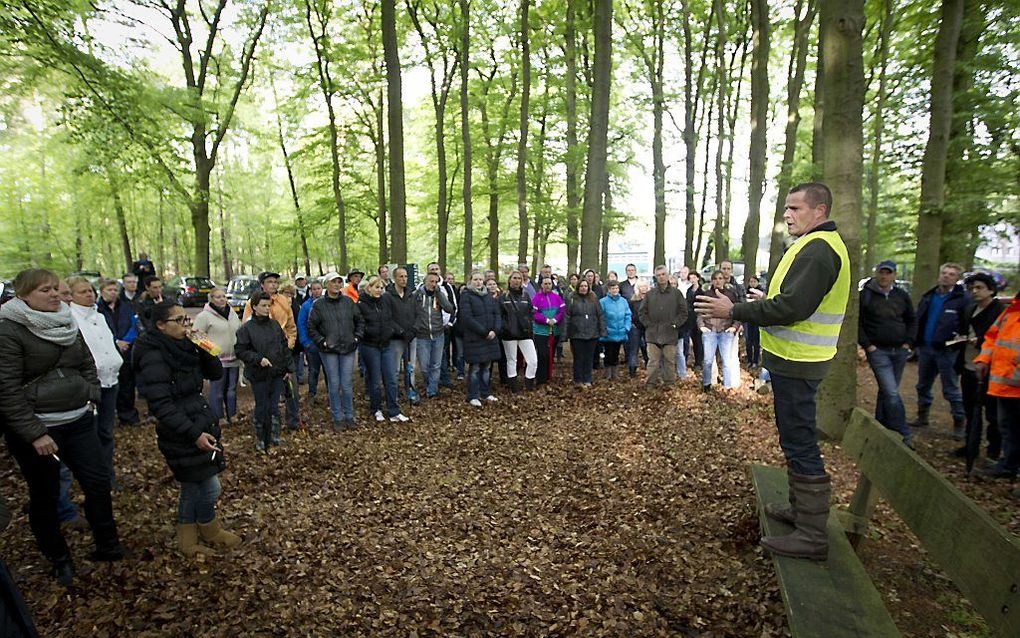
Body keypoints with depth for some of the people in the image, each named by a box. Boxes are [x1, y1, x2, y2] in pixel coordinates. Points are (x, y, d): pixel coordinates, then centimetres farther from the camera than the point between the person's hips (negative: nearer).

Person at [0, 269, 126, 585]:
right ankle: (59, 559, 29)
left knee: (99, 483, 8)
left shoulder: (67, 323, 7)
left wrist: (91, 397, 6)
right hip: (36, 429, -5)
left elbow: (87, 364, 18)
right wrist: (35, 434, -18)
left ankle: (107, 545, 26)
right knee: (44, 497, 11)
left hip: (77, 421, 6)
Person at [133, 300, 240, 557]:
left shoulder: (183, 347, 5)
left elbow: (216, 373, 8)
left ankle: (188, 542, 32)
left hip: (199, 426, 8)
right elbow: (161, 405, -23)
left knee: (192, 488, 18)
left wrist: (203, 348, -9)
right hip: (182, 436, -8)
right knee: (210, 488, 6)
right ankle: (211, 533, 31)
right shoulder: (153, 357, -18)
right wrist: (194, 434, -25)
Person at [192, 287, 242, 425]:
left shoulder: (233, 313, 12)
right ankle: (217, 418, 15)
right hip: (217, 360, -6)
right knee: (217, 391, 2)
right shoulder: (204, 316, -8)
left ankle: (231, 415, 28)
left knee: (232, 389, 15)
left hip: (234, 359, 6)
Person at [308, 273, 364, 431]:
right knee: (334, 385, 4)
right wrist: (322, 342, -5)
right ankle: (338, 418, 16)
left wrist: (357, 337, 5)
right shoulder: (318, 304, -1)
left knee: (347, 385, 5)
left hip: (348, 349, 2)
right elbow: (311, 327, 2)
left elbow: (360, 321, 14)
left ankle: (349, 417, 18)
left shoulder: (348, 302, 5)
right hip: (329, 350, -1)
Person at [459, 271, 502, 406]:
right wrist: (484, 332, -16)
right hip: (474, 338, -5)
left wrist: (495, 330, -9)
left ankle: (486, 392, 23)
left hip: (491, 337, 5)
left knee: (487, 367, 10)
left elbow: (497, 314, 9)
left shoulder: (488, 296, 14)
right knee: (475, 367, -1)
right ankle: (473, 396, 9)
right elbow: (467, 318, -14)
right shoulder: (466, 296, -5)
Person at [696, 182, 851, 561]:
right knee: (797, 439, 20)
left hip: (796, 362, -11)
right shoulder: (820, 244, 17)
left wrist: (735, 311, -20)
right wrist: (760, 307, 19)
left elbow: (792, 306, -25)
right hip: (796, 358, 11)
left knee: (800, 443, -5)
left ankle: (813, 535, 4)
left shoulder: (817, 249, -17)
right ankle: (801, 509, 35)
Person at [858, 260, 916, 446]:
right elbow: (857, 323, -4)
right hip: (878, 351, -5)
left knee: (888, 391, 12)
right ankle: (904, 434, -5)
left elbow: (912, 320, 17)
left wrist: (908, 342, 5)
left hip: (899, 351, 5)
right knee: (892, 393, -10)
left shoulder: (902, 295, 9)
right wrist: (867, 345, -9)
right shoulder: (865, 295, -5)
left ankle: (880, 426, 24)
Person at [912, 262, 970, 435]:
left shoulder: (963, 298, -5)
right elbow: (918, 320, 15)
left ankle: (959, 422, 14)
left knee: (951, 389, 1)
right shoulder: (928, 296, 13)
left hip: (947, 350, -6)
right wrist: (915, 341, 7)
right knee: (923, 385, 15)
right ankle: (922, 417, 28)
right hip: (925, 348, 6)